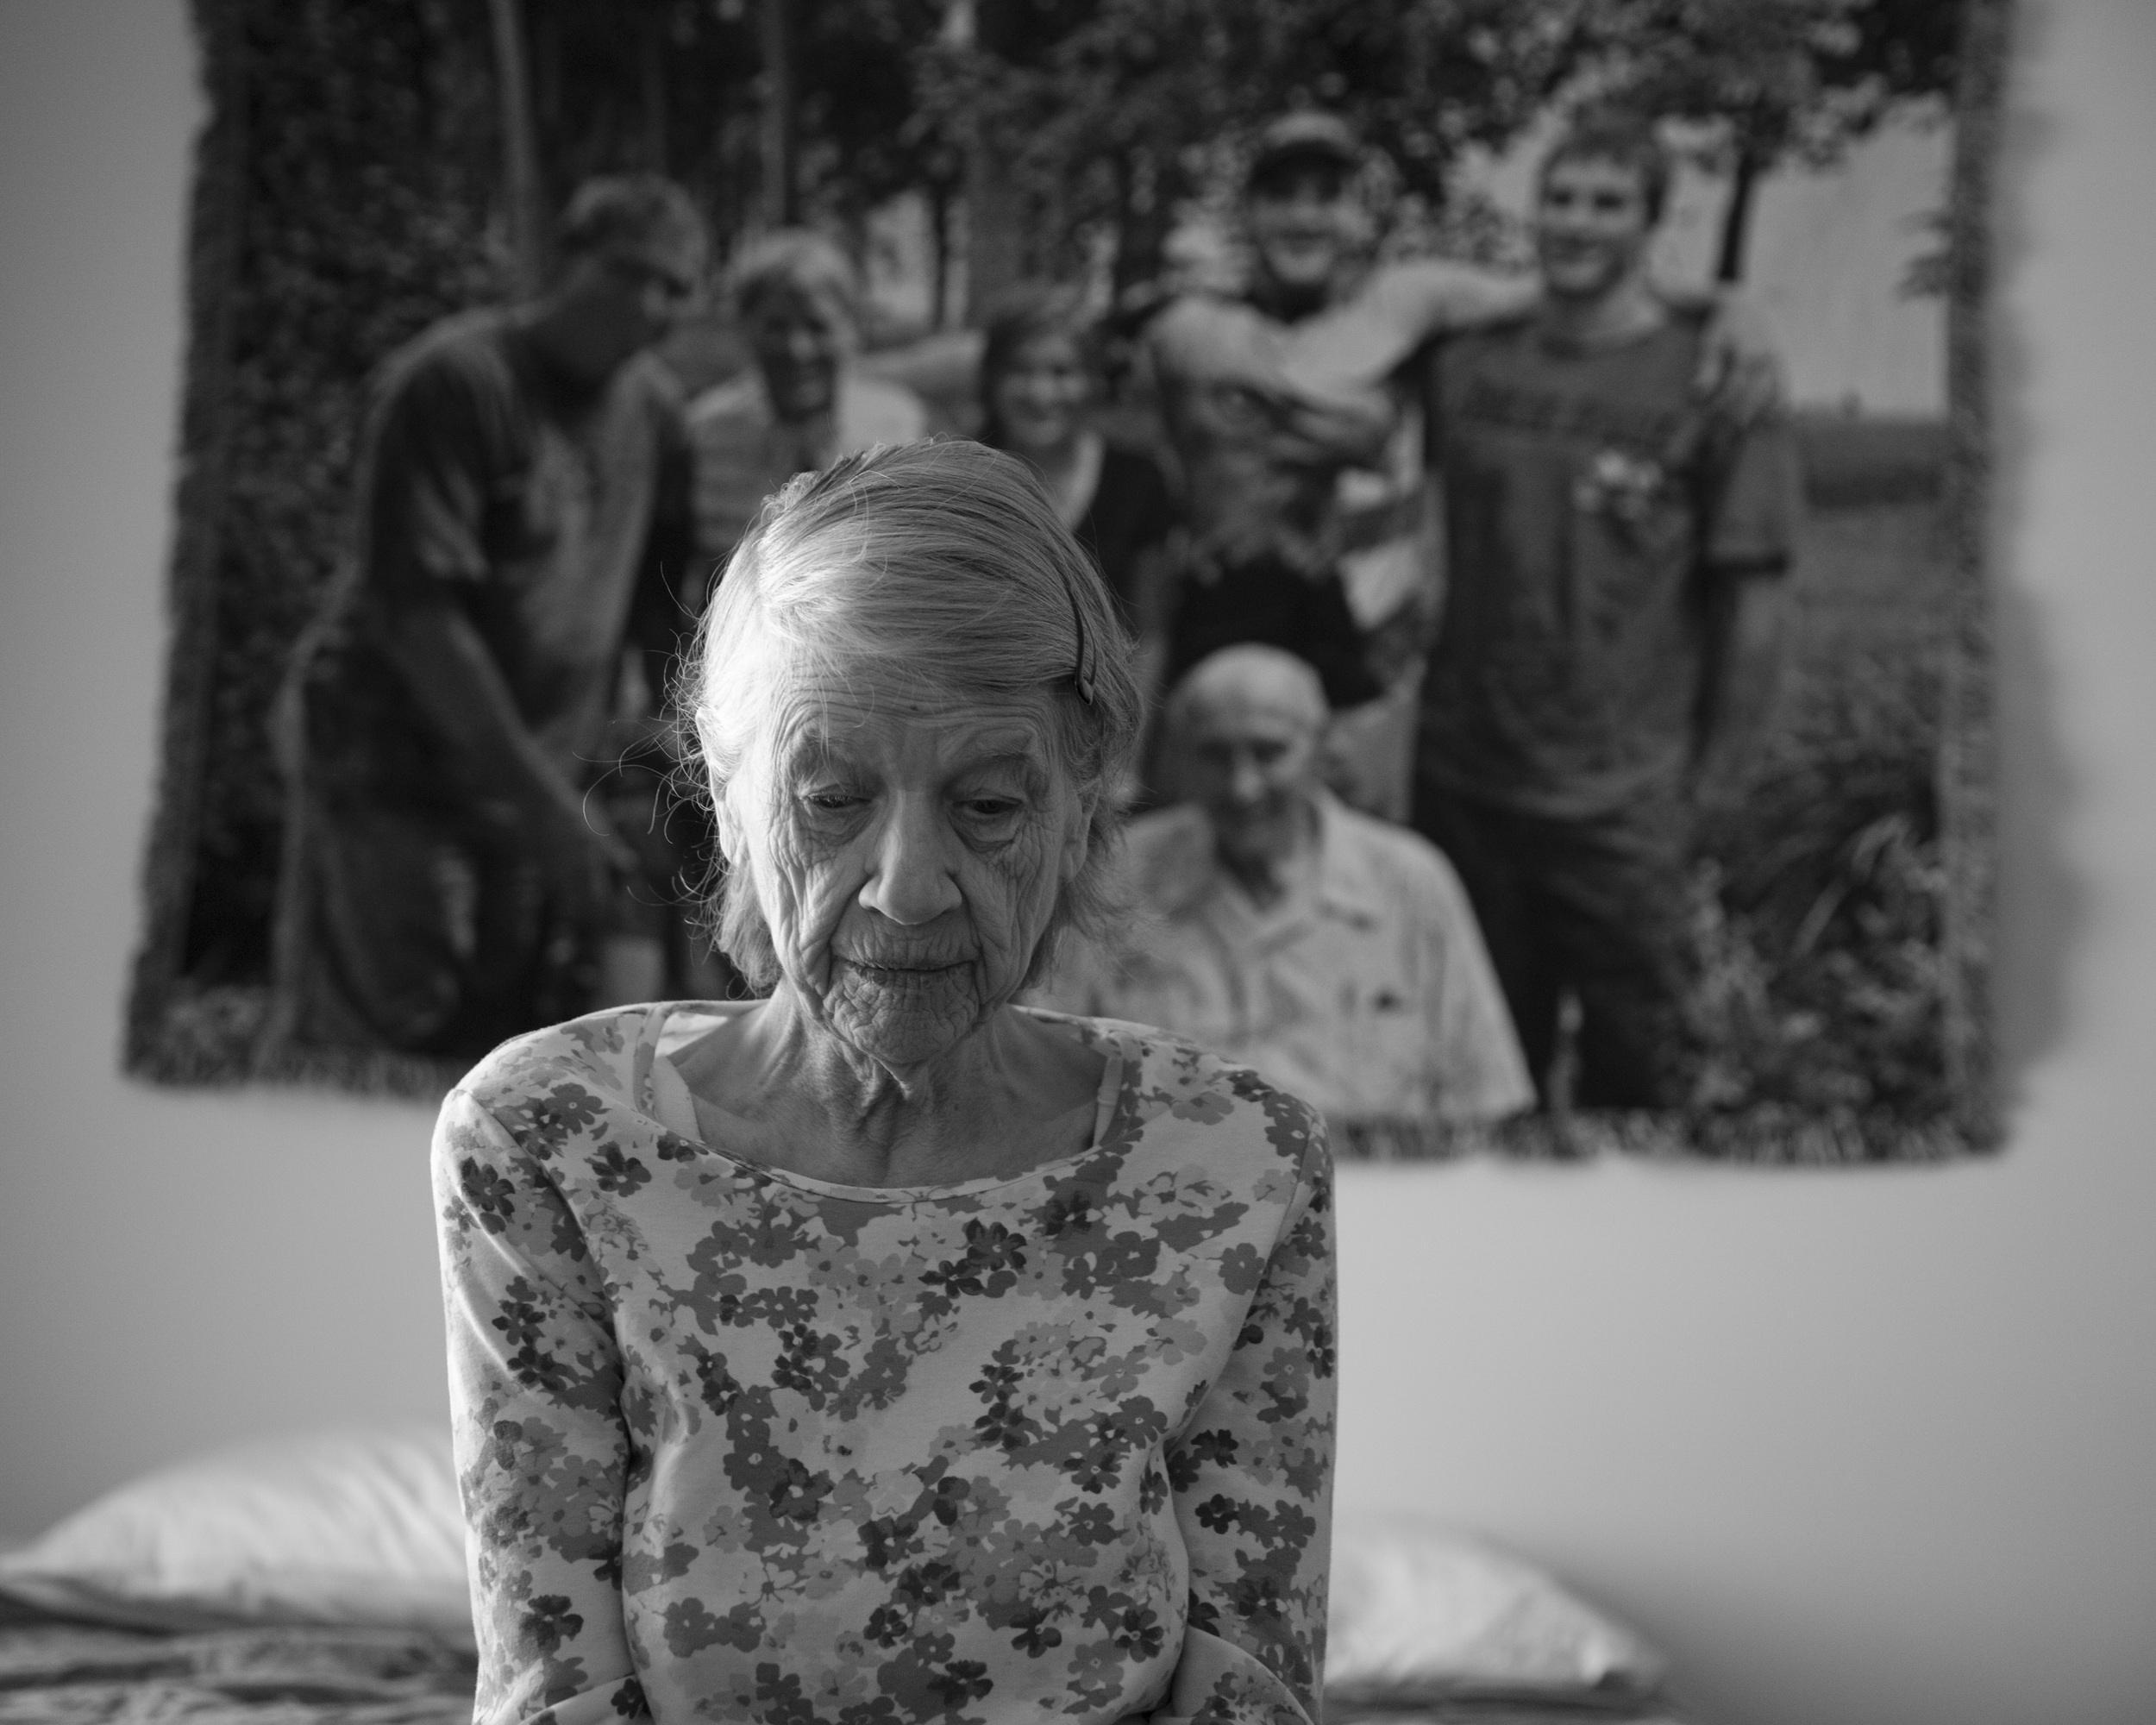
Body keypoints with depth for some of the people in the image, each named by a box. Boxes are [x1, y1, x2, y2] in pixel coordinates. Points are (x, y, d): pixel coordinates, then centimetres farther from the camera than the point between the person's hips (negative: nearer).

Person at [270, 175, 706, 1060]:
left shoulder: (651, 404, 4)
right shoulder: (452, 383, -17)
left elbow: (654, 603, 14)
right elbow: (414, 611, -21)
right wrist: (538, 796, -22)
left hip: (550, 769, 6)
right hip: (396, 761, -6)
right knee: (389, 1043, -8)